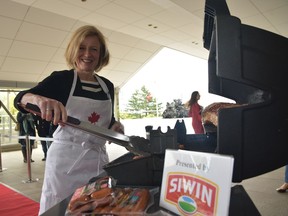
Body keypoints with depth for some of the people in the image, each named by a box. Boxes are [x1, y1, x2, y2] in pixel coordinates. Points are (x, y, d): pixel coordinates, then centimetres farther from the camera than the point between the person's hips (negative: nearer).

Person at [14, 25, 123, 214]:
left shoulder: (107, 86, 6)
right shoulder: (61, 79, -5)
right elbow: (20, 99, -15)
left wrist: (115, 126, -7)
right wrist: (38, 98, -37)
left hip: (99, 159, 4)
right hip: (66, 158, -4)